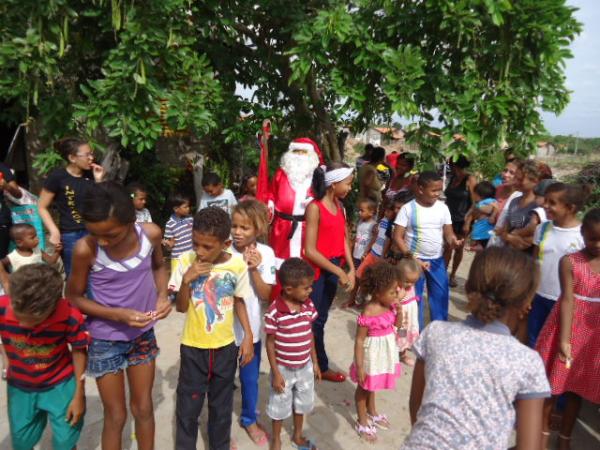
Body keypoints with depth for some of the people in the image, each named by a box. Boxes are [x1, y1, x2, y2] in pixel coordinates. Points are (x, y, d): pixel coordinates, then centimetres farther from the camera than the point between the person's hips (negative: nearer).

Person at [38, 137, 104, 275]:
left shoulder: (90, 175, 4)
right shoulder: (57, 177, -9)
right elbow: (42, 207, -4)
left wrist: (98, 180, -5)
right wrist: (54, 231, -14)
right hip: (71, 235, -4)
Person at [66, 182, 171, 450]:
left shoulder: (151, 234, -17)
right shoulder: (85, 249, -25)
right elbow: (74, 297, -10)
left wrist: (162, 295, -14)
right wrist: (118, 315, -23)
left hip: (143, 334, 3)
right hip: (105, 341, -2)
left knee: (143, 408, 20)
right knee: (115, 415, 14)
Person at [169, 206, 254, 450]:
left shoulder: (237, 265, -13)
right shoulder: (186, 261, -15)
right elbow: (181, 307, -9)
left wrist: (248, 335, 0)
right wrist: (186, 279, -25)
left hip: (225, 346, 1)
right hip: (193, 347, -1)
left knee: (222, 404, 19)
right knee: (188, 405, 11)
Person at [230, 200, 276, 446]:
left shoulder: (265, 253, -10)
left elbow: (266, 295, -10)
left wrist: (254, 269, -23)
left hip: (251, 328, 1)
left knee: (250, 378, 19)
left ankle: (249, 419, 43)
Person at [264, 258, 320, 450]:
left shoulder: (308, 306, -9)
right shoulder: (274, 312, -26)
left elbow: (309, 335, 3)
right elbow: (270, 343, -16)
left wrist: (315, 362, 8)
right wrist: (275, 373, -13)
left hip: (305, 367, 5)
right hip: (284, 369, -5)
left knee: (302, 403, 24)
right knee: (280, 406, 17)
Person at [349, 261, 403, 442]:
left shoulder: (389, 306, -9)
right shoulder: (368, 314, -31)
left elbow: (397, 323, 8)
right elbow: (359, 341, -25)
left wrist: (398, 307, -12)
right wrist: (359, 367, -21)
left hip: (384, 353, 7)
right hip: (371, 355, -7)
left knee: (373, 385, 30)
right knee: (364, 387, 16)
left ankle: (372, 412, 53)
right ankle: (362, 422, 36)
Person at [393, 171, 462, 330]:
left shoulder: (443, 208, 0)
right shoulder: (408, 208, -11)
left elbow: (448, 232, 2)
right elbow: (397, 236, -11)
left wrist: (453, 240, -22)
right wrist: (409, 257, -19)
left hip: (437, 260, 4)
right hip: (415, 260, -3)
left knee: (441, 295, 11)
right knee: (414, 298, 7)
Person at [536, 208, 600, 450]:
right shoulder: (569, 261, -11)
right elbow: (568, 300, -15)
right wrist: (564, 340, -20)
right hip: (569, 328, -2)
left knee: (577, 387, 14)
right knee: (553, 383, 9)